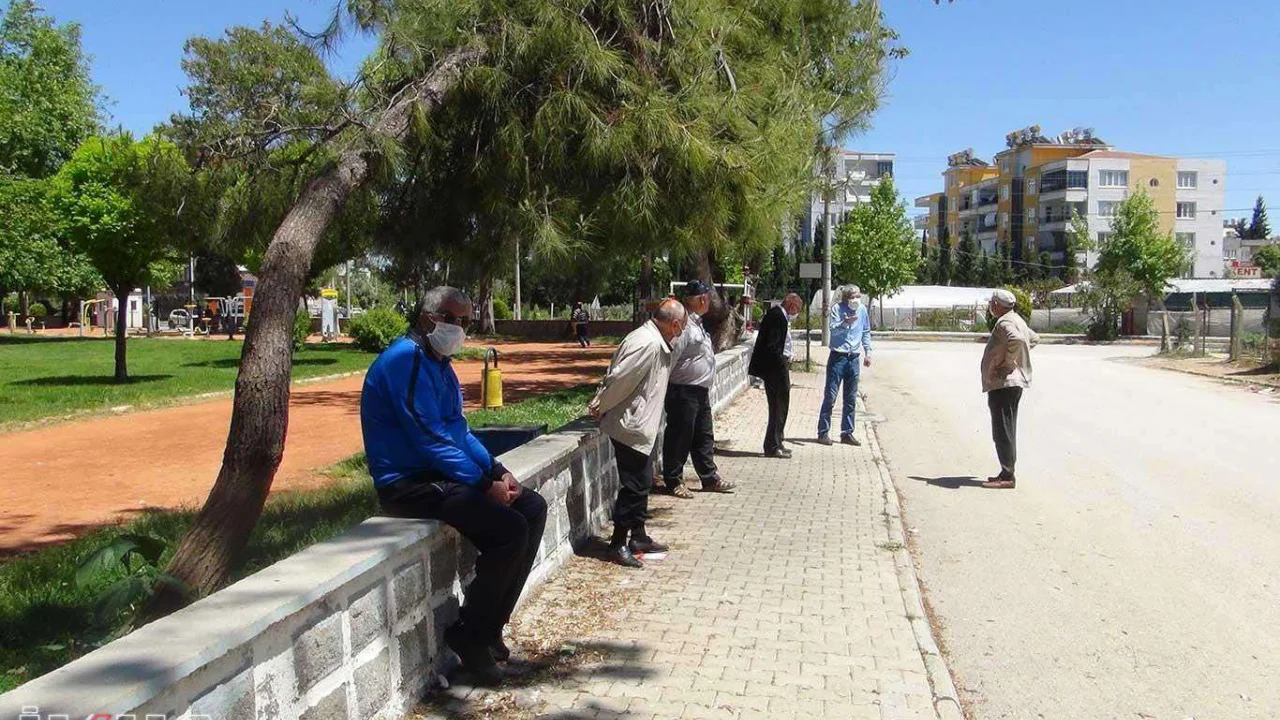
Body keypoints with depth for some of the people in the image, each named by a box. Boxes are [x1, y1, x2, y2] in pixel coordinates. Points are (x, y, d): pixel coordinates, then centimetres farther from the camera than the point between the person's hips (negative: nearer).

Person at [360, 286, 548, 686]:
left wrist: (497, 471, 3)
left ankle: (490, 625, 8)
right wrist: (485, 484, -19)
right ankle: (470, 635, -4)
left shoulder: (439, 364, 15)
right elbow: (430, 439, -23)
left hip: (443, 473, 10)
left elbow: (459, 430, 18)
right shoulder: (405, 360, -16)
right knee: (508, 529, -23)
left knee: (533, 508, 4)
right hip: (408, 484, -10)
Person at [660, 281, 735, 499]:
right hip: (683, 391, -10)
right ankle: (673, 482, 12)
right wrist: (664, 389, -20)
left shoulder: (696, 322, 15)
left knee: (704, 437, 17)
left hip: (700, 391, 10)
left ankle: (710, 478, 27)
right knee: (679, 437, 1)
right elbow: (670, 356, -22)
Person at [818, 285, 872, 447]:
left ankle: (847, 433, 16)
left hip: (854, 358, 5)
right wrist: (845, 323, -35)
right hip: (838, 356, -5)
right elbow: (832, 328, -17)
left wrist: (868, 352, 15)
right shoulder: (837, 308, -8)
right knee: (830, 396, -3)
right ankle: (823, 432, 3)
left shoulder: (862, 310, 7)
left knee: (851, 398, 8)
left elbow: (866, 332, 18)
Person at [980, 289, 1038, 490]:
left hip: (1004, 384, -11)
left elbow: (1017, 339, -35)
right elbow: (1034, 338, 32)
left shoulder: (1005, 322, -16)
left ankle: (1007, 477, -5)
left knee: (1003, 431, -7)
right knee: (1006, 431, 15)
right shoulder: (1015, 319, 17)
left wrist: (1007, 363, -24)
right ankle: (1007, 473, 22)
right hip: (1011, 382, 11)